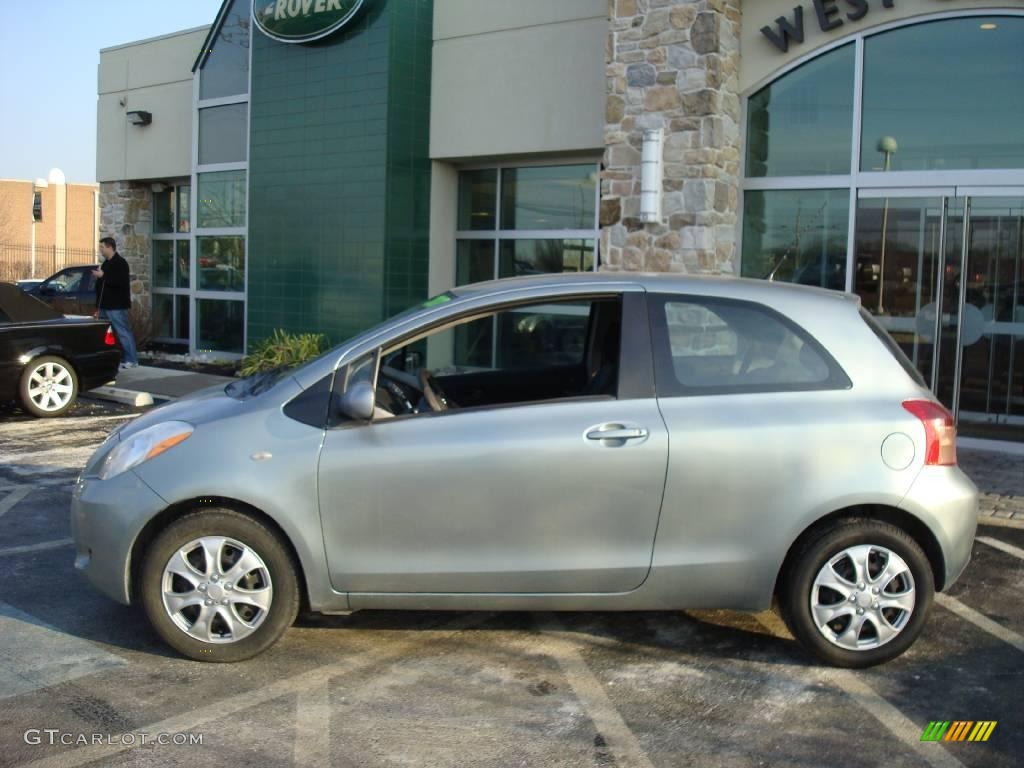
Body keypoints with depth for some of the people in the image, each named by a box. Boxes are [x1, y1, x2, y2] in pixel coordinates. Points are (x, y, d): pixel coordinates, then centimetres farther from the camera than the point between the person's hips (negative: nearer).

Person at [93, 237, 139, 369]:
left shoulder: (120, 263, -10)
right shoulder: (106, 264, 18)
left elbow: (120, 282, -25)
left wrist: (103, 276, -20)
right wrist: (98, 307, 19)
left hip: (117, 307, -10)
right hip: (106, 306, 10)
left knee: (123, 333, -7)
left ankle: (132, 360, -5)